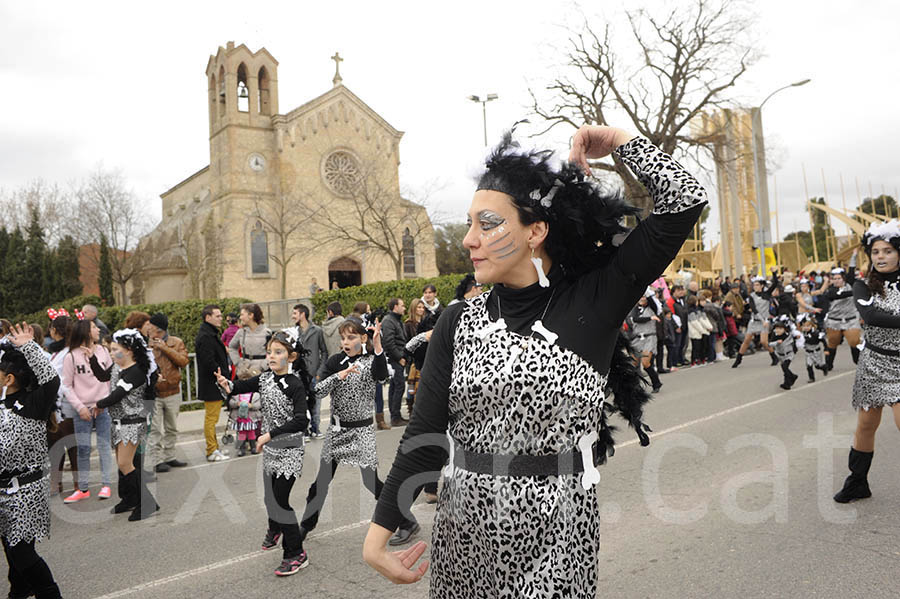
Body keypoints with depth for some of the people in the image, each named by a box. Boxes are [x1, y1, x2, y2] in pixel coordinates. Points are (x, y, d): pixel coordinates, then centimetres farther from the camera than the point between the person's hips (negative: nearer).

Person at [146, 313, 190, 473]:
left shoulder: (176, 343, 2)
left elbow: (184, 361, -11)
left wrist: (165, 348, -15)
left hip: (172, 392, 2)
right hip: (153, 393, -2)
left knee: (172, 428, 13)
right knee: (154, 429, -3)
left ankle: (169, 457, 26)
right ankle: (157, 460, 6)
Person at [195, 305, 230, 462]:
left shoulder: (211, 334, 17)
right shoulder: (205, 337, -17)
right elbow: (209, 362, -23)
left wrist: (224, 374, 16)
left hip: (214, 384, 11)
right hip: (211, 385, -11)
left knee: (212, 417, 15)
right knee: (211, 417, -4)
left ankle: (213, 448, 23)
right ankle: (212, 451, 2)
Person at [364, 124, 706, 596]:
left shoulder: (593, 304, -5)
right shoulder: (458, 323, -1)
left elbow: (683, 202, -8)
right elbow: (423, 436, -3)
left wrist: (617, 140, -2)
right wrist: (377, 534, -7)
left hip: (557, 531, -2)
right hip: (465, 530, 2)